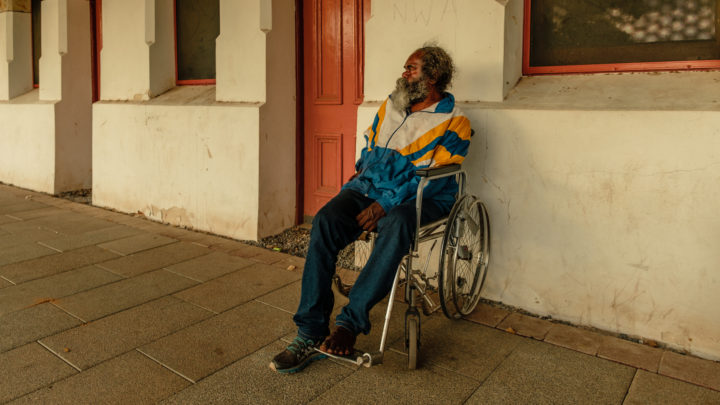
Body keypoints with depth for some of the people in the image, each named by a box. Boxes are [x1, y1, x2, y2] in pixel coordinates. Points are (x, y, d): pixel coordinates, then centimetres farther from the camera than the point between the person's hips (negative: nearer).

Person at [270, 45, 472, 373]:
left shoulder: (453, 122, 0)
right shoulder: (390, 105, 19)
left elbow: (433, 177, -12)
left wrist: (385, 204, -20)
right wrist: (362, 172, 13)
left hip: (418, 199, -4)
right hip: (368, 188, 5)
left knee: (397, 223, -40)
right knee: (325, 221, -25)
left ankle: (350, 322, -30)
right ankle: (310, 333, -25)